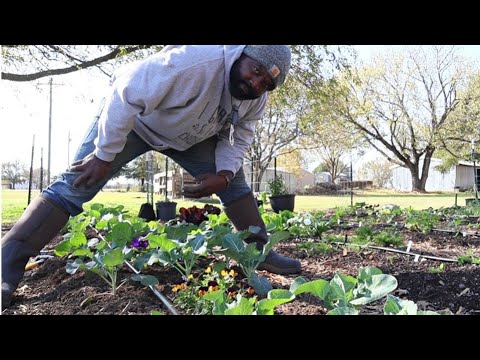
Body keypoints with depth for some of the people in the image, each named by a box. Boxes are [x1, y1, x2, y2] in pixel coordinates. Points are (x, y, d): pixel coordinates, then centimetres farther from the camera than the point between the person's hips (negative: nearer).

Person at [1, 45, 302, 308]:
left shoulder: (256, 99, -14)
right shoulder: (194, 60, -39)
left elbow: (239, 136, 0)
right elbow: (125, 94, -37)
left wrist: (223, 175, -19)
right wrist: (104, 155, -32)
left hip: (191, 137, 6)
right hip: (131, 118, -6)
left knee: (235, 181, -1)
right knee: (76, 184, -17)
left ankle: (260, 251, 12)